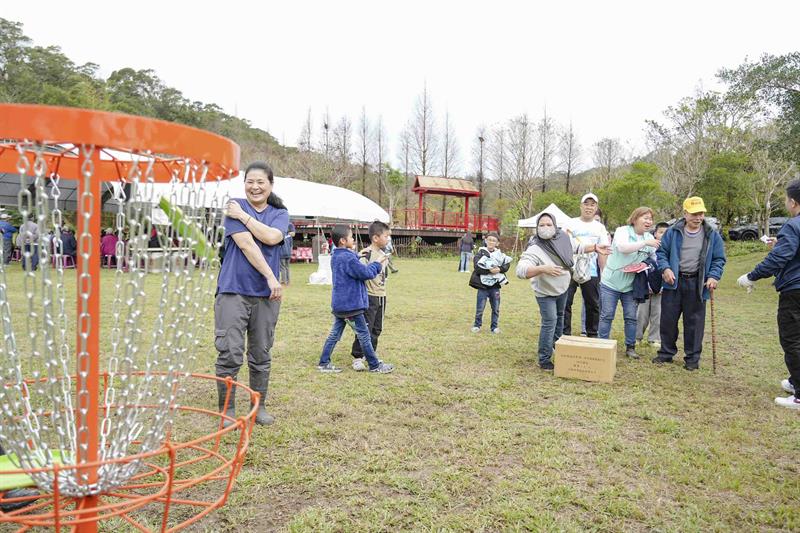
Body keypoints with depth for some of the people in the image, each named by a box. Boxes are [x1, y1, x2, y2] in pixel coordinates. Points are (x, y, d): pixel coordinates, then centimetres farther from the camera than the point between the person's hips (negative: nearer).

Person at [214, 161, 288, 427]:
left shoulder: (280, 213, 10)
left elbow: (272, 237, -12)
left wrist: (243, 216, -9)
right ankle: (226, 409, 11)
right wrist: (270, 277, -13)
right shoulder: (235, 207, 0)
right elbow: (247, 245, -11)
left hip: (266, 294, 3)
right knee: (230, 355, -4)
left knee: (261, 356, 11)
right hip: (233, 290, -3)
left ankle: (259, 406, 24)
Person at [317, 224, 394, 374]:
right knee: (364, 335, 3)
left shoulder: (336, 257, 9)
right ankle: (375, 365, 14)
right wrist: (378, 265, -3)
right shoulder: (348, 258, -21)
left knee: (335, 333, 13)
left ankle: (324, 363, 16)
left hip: (339, 304, 9)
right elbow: (366, 273, -19)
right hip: (351, 304, -9)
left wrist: (357, 255, 3)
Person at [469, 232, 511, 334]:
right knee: (480, 308, 4)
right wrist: (489, 270, -22)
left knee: (496, 308, 9)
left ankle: (495, 326, 24)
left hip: (495, 285, 3)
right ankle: (477, 325, 22)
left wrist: (499, 269, -18)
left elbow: (507, 265, 0)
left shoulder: (500, 254, 6)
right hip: (483, 285, -2)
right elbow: (477, 267, -14)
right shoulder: (480, 253, -3)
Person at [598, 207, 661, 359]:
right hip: (611, 282, -4)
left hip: (630, 285, 5)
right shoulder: (622, 231, -9)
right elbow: (623, 247, -28)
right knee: (607, 316, 1)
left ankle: (630, 347, 18)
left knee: (631, 317, 6)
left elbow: (655, 258, 12)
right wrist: (645, 243, -31)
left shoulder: (650, 238, 8)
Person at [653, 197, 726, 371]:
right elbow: (661, 252, 6)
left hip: (697, 285, 0)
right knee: (668, 319, 6)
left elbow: (719, 259, 6)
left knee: (694, 322, 5)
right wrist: (665, 268, -12)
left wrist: (714, 276, -9)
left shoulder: (712, 235, 2)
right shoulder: (673, 232, 1)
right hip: (674, 282, 0)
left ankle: (692, 358, 17)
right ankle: (666, 353, 20)